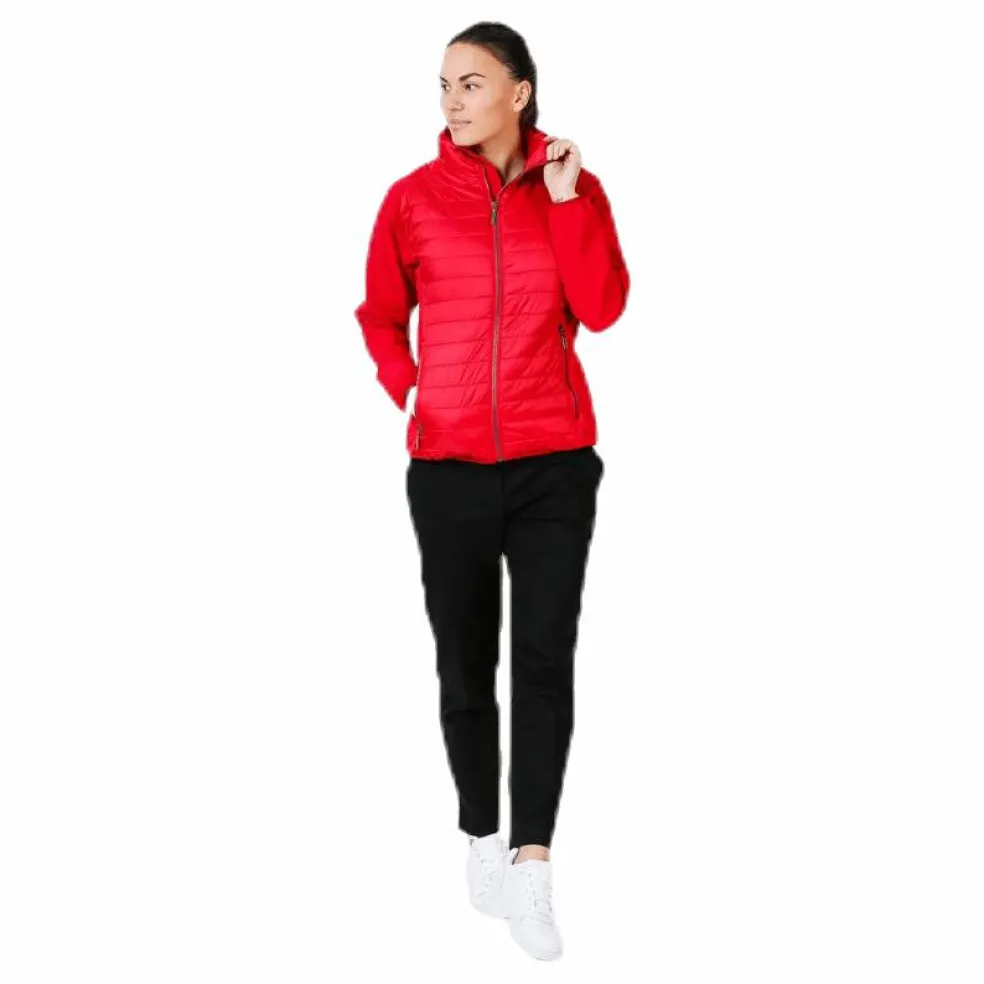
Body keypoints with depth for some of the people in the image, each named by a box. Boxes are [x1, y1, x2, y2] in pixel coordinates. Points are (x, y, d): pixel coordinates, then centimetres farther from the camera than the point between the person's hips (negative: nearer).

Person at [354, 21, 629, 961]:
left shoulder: (574, 188, 2)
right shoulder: (413, 197, 1)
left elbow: (601, 309, -9)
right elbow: (381, 315, 12)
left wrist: (566, 201, -14)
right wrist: (403, 392, -1)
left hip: (555, 464, -1)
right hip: (448, 467, 1)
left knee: (545, 660, -7)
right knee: (465, 663, 8)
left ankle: (531, 868, -7)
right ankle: (482, 841, 23)